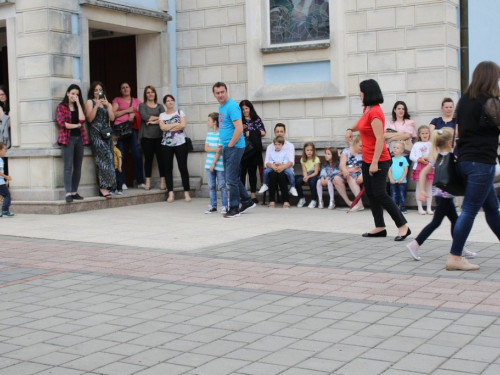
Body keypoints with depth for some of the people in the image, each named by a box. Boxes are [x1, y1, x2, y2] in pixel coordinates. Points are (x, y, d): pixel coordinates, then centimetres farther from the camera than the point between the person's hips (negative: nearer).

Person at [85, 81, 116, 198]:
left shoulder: (107, 103, 19)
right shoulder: (90, 102, 6)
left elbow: (112, 118, 5)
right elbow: (90, 118, -6)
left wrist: (108, 105, -7)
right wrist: (96, 105, -14)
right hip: (96, 134, -5)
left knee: (108, 158, -1)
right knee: (103, 157, -16)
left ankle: (107, 186, 2)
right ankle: (103, 186, -19)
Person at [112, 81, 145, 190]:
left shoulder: (137, 101, 19)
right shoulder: (117, 100, 11)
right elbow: (113, 114, 0)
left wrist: (134, 115, -6)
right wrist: (127, 110, -5)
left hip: (132, 129, 1)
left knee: (137, 154, -8)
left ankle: (140, 181, -4)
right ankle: (122, 182, 1)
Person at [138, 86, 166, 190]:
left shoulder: (160, 106, 15)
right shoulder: (142, 106, 9)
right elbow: (144, 116, -9)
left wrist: (153, 121, -12)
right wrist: (158, 118, -5)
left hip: (159, 136, 1)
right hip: (146, 136, -1)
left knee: (161, 158, -2)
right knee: (148, 158, 0)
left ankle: (163, 181, 0)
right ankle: (148, 182, 5)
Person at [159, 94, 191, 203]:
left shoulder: (180, 112, 6)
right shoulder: (162, 115, 8)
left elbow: (183, 125, -9)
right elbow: (162, 127, -8)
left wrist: (169, 127, -9)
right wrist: (176, 124, -9)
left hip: (180, 143, -1)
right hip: (166, 144, 2)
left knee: (183, 167, -2)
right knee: (168, 168, 0)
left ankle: (186, 193, 1)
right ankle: (171, 193, 4)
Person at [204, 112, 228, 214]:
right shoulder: (209, 134, 10)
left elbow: (219, 151, -14)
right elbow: (206, 148, 4)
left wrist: (213, 164, -14)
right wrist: (215, 149, -16)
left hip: (219, 165, -7)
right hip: (209, 164, 7)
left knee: (222, 186, 0)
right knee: (211, 186, 10)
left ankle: (224, 206, 6)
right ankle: (213, 206, 17)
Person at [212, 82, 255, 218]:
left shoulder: (232, 106, -15)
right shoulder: (221, 107, 14)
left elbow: (239, 129, -21)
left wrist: (230, 145, -15)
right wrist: (223, 145, 15)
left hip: (234, 147, -9)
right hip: (226, 147, 9)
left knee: (232, 179, -4)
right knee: (234, 178, 15)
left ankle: (234, 208, 4)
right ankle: (247, 202, 26)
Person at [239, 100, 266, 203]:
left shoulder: (257, 119, 8)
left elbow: (263, 132, 2)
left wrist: (250, 133, -5)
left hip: (254, 149, 1)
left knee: (252, 172, 5)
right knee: (242, 172, -5)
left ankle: (253, 195, 9)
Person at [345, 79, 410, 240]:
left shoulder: (375, 112, -19)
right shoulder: (366, 109, 9)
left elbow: (380, 139, -24)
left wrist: (375, 163, -26)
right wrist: (351, 129, 18)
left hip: (378, 160, -10)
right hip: (367, 159, 10)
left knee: (380, 194, -9)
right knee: (370, 194, 10)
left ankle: (403, 226, -2)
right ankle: (380, 227, 15)